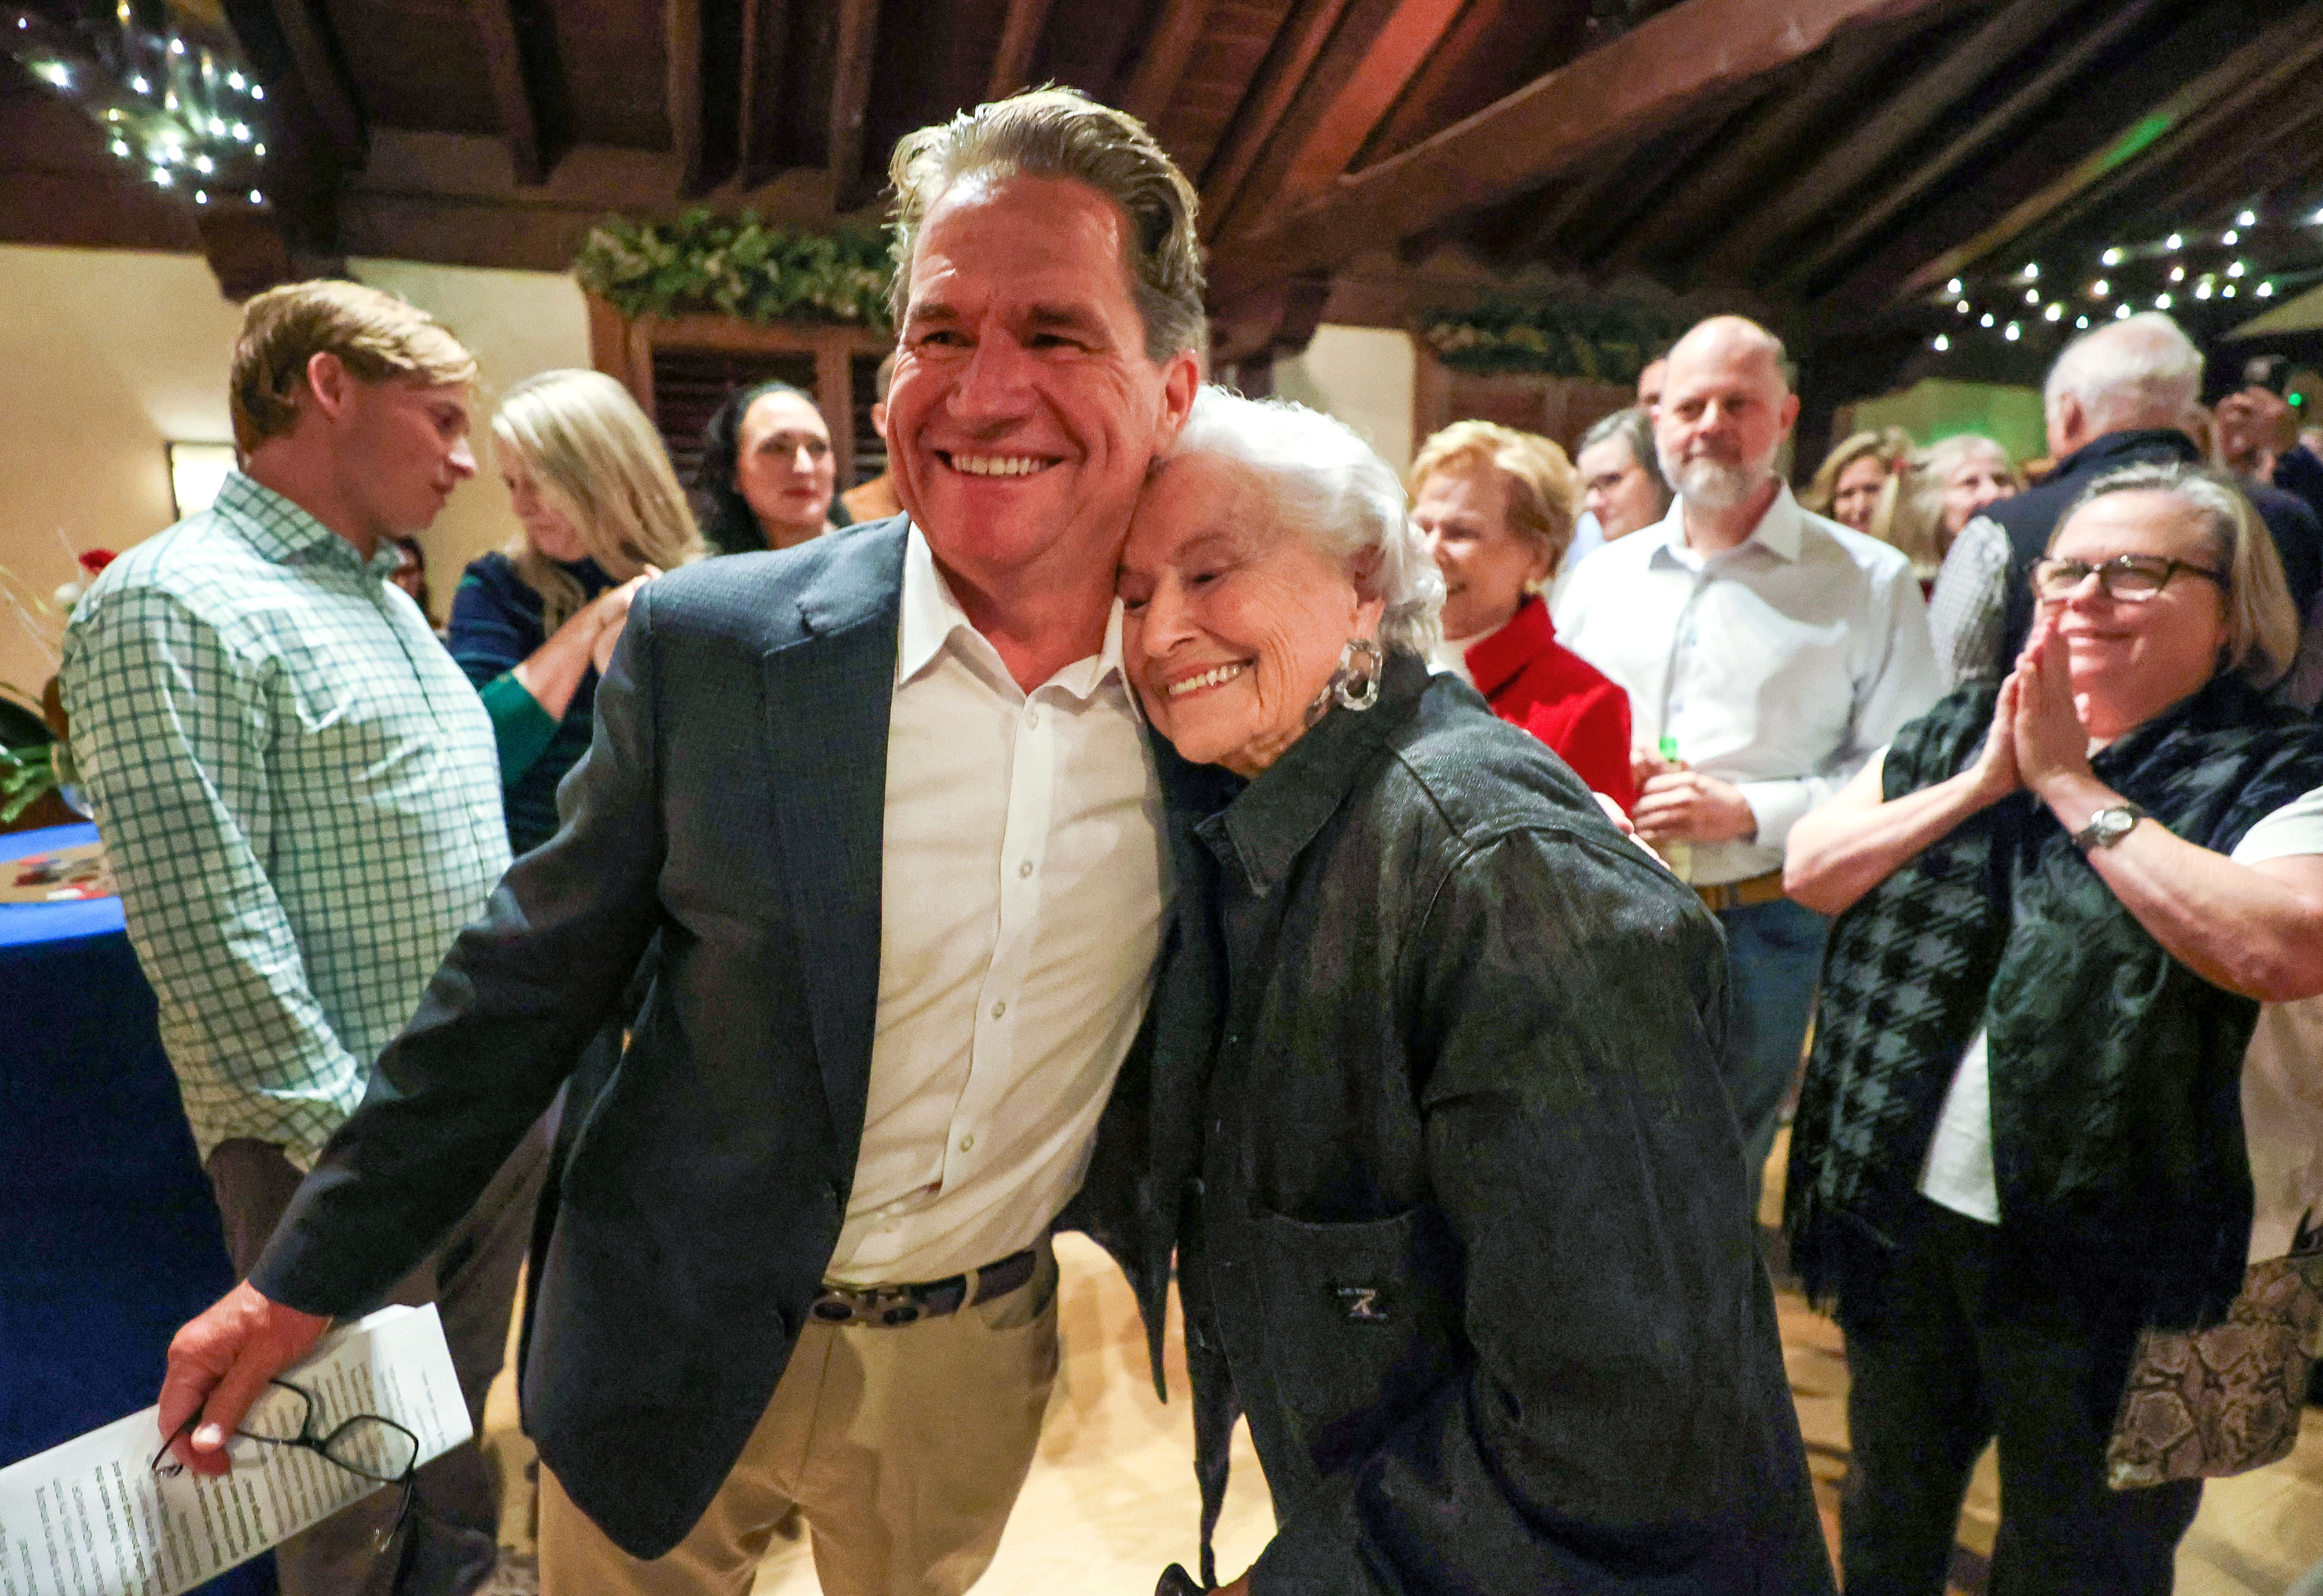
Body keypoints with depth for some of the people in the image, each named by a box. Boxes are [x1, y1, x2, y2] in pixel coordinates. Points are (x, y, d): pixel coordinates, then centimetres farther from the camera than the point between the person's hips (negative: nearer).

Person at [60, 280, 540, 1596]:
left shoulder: (383, 594, 13)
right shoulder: (173, 605, -15)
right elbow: (208, 927, -21)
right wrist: (349, 1134, -19)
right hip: (346, 1143, -8)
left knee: (465, 1418, 25)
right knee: (349, 1489, 14)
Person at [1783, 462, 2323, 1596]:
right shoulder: (1959, 731, 4)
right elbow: (1809, 871, -4)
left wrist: (2071, 784, -22)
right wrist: (1983, 781, -15)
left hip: (2116, 1256, -3)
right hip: (1906, 1210, 4)